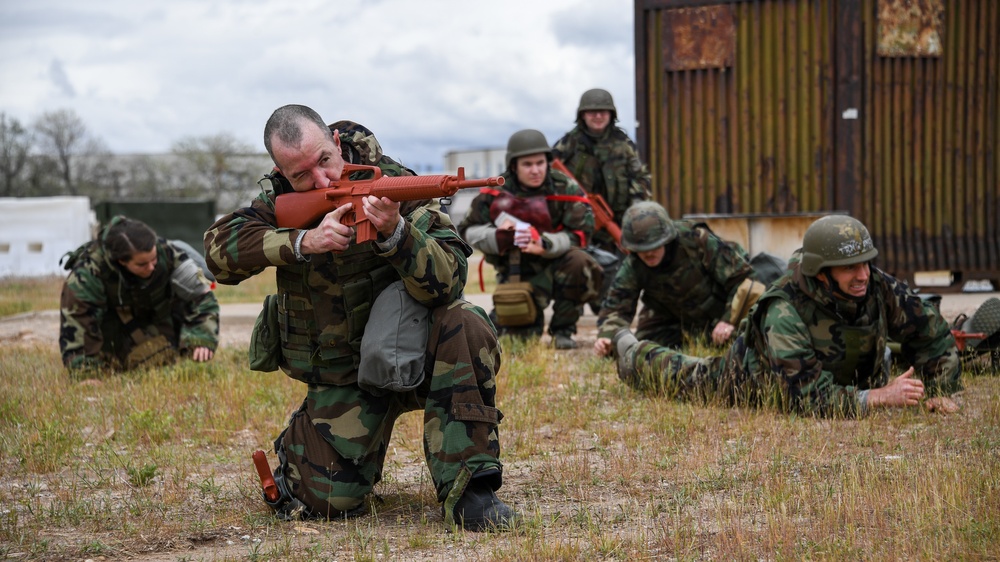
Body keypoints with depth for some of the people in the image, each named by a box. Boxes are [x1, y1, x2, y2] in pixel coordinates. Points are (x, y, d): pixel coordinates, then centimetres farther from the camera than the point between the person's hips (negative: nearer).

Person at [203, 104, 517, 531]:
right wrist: (303, 242, -32)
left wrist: (394, 232, -43)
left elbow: (447, 281, -25)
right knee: (327, 501, -14)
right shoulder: (281, 203, -3)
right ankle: (298, 442, 23)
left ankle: (466, 492, -29)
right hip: (342, 379, 1)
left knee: (464, 326, -33)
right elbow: (219, 249, -20)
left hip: (415, 355, -1)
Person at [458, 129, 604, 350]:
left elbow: (580, 233, -13)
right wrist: (498, 237, -26)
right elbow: (468, 230, -3)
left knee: (580, 263, -34)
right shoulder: (496, 192, -6)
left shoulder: (565, 188, -10)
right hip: (517, 271, 0)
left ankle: (562, 329, -11)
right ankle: (498, 318, 23)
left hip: (556, 263, 0)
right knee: (522, 332, -19)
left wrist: (546, 244, -32)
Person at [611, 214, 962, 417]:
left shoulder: (879, 288, -34)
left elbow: (934, 336, -17)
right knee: (686, 378, 23)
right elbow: (809, 399, -51)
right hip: (756, 380, -5)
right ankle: (631, 354, 55)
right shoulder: (785, 313, -48)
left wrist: (939, 391, -27)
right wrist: (882, 397, -54)